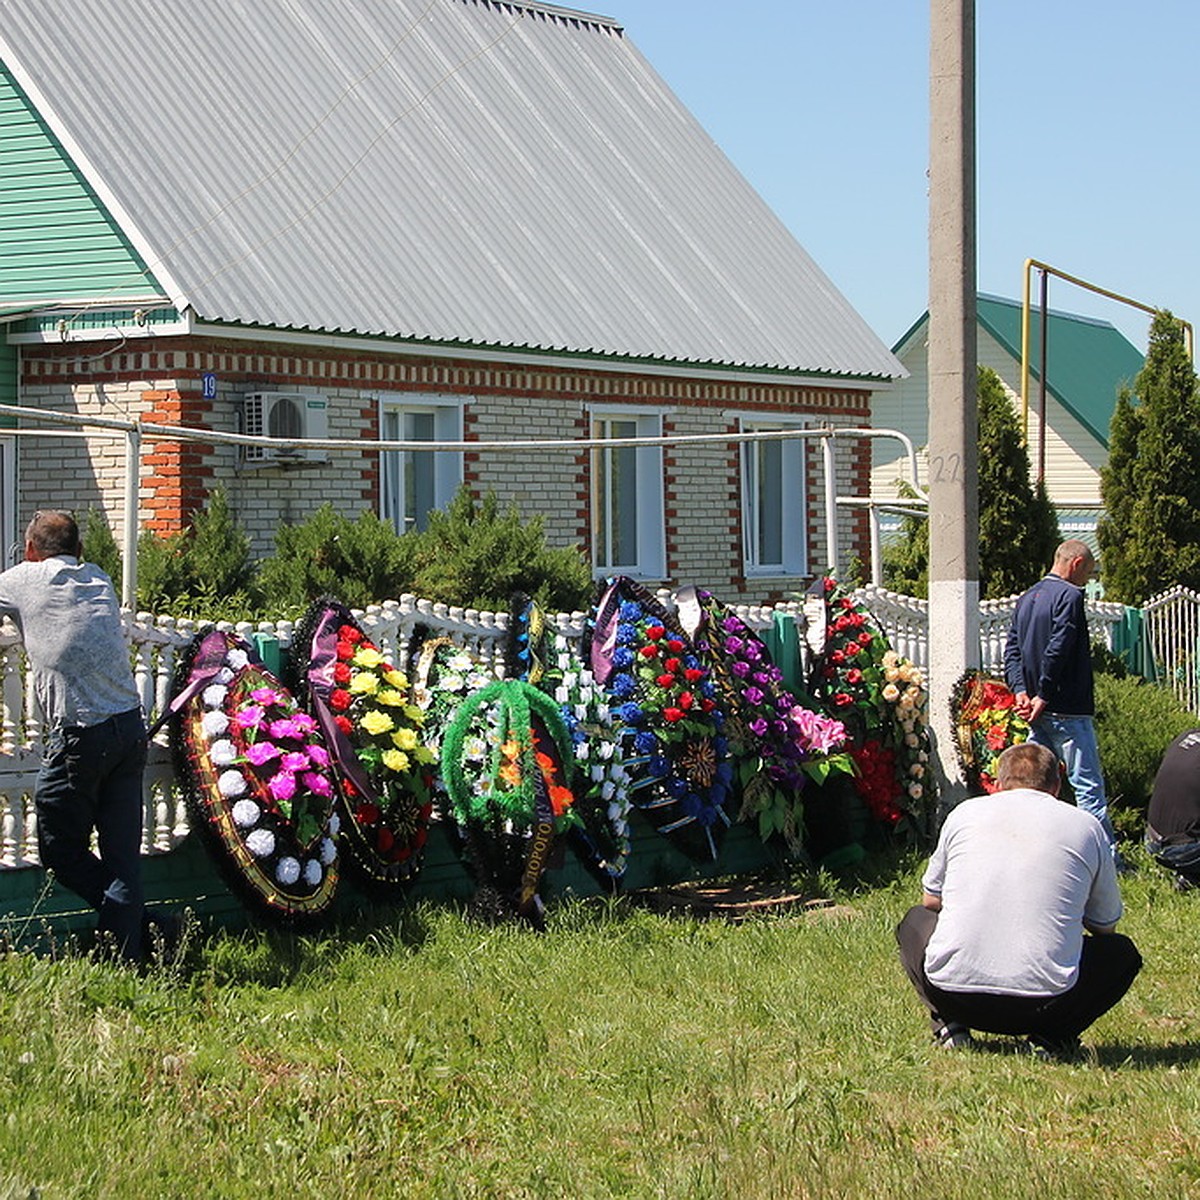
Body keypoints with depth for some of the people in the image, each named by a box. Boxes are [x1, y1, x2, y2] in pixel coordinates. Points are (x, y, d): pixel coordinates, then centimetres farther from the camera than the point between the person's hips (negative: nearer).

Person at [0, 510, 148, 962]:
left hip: (80, 735, -6)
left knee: (60, 849, 6)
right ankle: (127, 956, 6)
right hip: (131, 727, 6)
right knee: (122, 852, 7)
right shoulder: (100, 581, 17)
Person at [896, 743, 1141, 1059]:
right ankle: (1051, 1037, 4)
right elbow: (1104, 926, 19)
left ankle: (950, 1027, 11)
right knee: (1122, 951, 27)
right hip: (1046, 1004, -1)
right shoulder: (1086, 826, 8)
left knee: (916, 920, 33)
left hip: (952, 994, 1)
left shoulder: (966, 812, 11)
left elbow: (931, 901, 23)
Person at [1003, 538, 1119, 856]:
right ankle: (1107, 859, -6)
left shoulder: (1026, 599, 16)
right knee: (1088, 785, -6)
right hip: (1068, 711, -8)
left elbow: (1011, 651, 11)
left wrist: (1021, 692, 0)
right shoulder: (1070, 596, -10)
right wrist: (1043, 697, -14)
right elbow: (1057, 650, -19)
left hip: (1038, 712, 8)